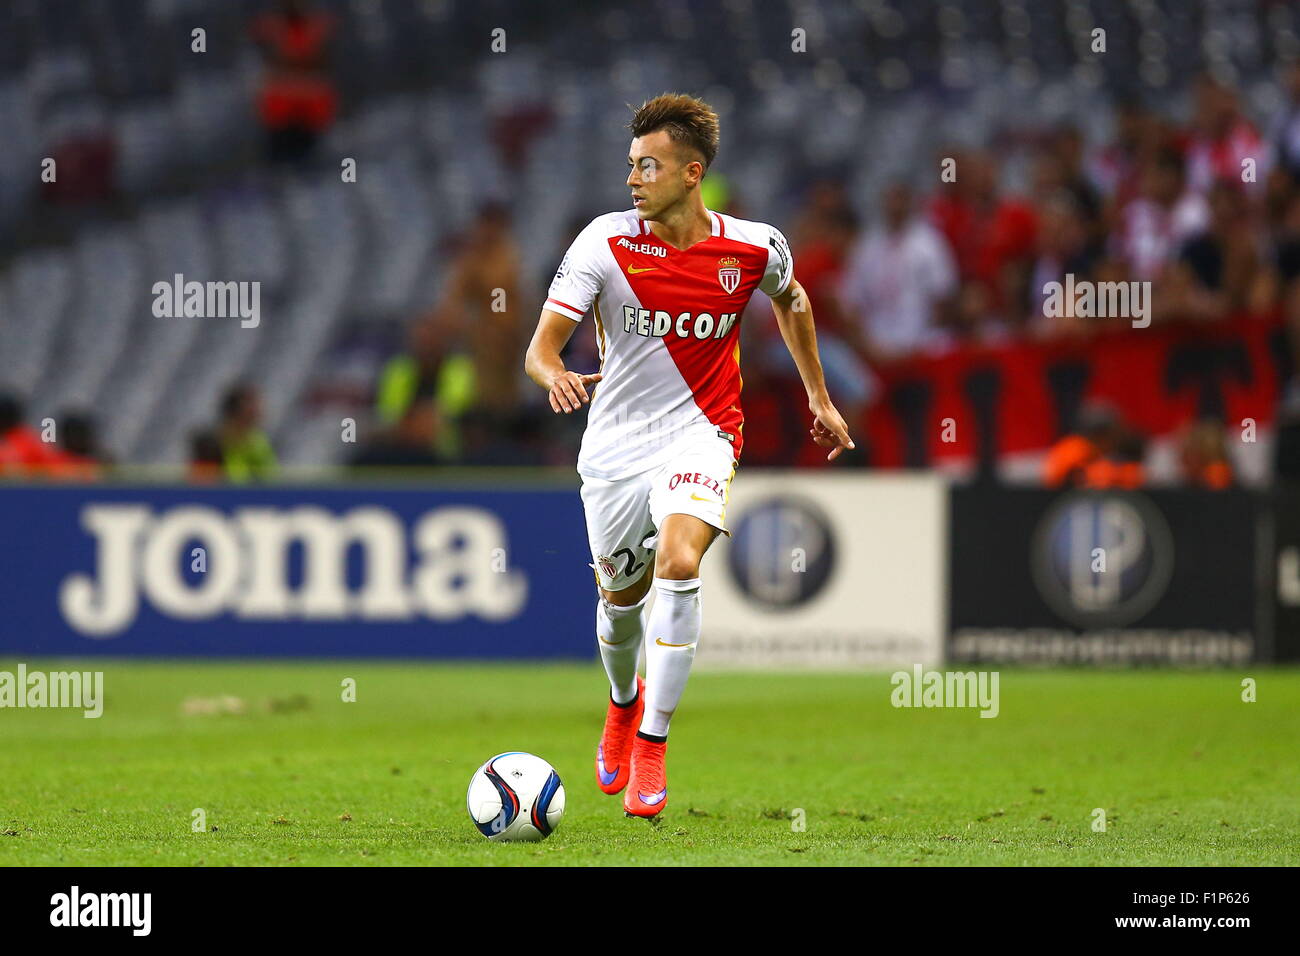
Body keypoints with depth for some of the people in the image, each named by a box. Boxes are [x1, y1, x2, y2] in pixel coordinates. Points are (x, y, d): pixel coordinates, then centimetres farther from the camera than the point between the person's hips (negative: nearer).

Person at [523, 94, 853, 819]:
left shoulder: (754, 247, -9)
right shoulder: (605, 241, -12)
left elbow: (791, 299, 16)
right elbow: (543, 343, -15)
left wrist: (819, 397, 21)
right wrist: (556, 375, -39)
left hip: (699, 433, -1)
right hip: (615, 443, 1)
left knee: (679, 563, -26)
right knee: (622, 594, 14)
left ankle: (652, 742, -17)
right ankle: (624, 704, 48)